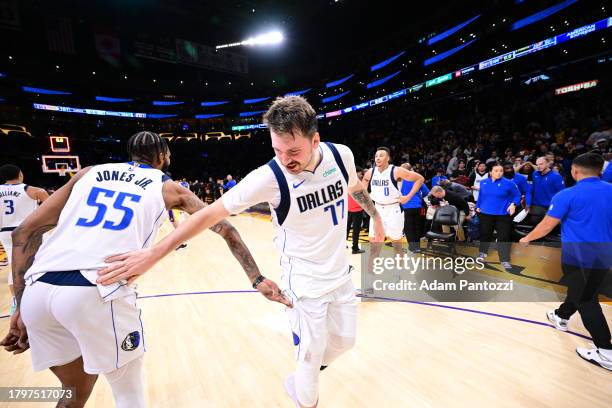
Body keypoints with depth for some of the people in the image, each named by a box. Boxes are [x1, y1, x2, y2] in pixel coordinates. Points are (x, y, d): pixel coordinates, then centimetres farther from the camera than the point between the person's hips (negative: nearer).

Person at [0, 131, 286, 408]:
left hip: (37, 290, 5)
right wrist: (257, 279, 13)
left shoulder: (90, 173, 23)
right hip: (98, 292, -4)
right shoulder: (169, 188, 15)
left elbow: (24, 232, 17)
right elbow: (226, 230, 11)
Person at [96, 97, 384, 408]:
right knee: (312, 354, 9)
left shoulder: (341, 155, -12)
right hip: (305, 282, -5)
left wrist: (375, 217, 23)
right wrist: (154, 253, -21)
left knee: (343, 341, 19)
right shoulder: (269, 177, -26)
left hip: (341, 274, 5)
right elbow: (212, 212, -21)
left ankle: (307, 374, 51)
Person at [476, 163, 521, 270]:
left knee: (503, 237, 0)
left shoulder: (509, 183, -8)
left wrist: (513, 204, -16)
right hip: (485, 213, 3)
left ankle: (505, 260, 11)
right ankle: (483, 252, 38)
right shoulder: (483, 182, 2)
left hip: (503, 215, -3)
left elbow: (517, 195, 0)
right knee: (485, 234, 16)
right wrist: (478, 206, 14)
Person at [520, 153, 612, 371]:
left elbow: (546, 226, -13)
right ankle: (561, 317, 43)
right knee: (582, 290, 22)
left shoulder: (567, 195, -15)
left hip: (577, 256, -6)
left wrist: (526, 239, 2)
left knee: (586, 300, 3)